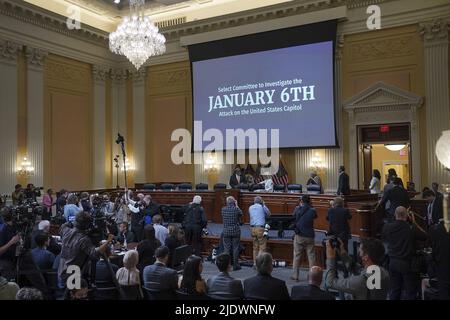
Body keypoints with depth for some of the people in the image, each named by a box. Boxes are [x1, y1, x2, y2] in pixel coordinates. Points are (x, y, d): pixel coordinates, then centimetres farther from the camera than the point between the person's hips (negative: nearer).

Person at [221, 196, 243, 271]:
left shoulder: (223, 209, -3)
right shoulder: (236, 209, -10)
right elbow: (241, 214, 10)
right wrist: (236, 206, 16)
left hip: (226, 231, 2)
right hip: (236, 231, -2)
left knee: (227, 248, 7)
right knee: (235, 248, 5)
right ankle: (235, 265, 9)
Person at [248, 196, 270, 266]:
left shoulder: (250, 207, 10)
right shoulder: (262, 207, -2)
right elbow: (268, 214, 11)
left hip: (252, 228, 5)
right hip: (260, 228, -5)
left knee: (255, 247, 13)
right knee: (262, 247, -2)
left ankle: (255, 263, 15)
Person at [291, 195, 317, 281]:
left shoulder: (297, 209, -7)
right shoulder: (312, 210, -5)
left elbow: (293, 217, 9)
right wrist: (310, 206, 12)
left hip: (299, 236, -1)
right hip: (310, 236, 1)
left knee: (297, 255, 6)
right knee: (311, 255, 7)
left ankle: (295, 275, 9)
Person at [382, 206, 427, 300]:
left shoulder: (387, 227, -8)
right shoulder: (412, 228, -18)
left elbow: (384, 238, 11)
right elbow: (424, 237, -1)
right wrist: (414, 223, 4)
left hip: (393, 262, 4)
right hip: (407, 263, -3)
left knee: (394, 290, 14)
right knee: (411, 291, 9)